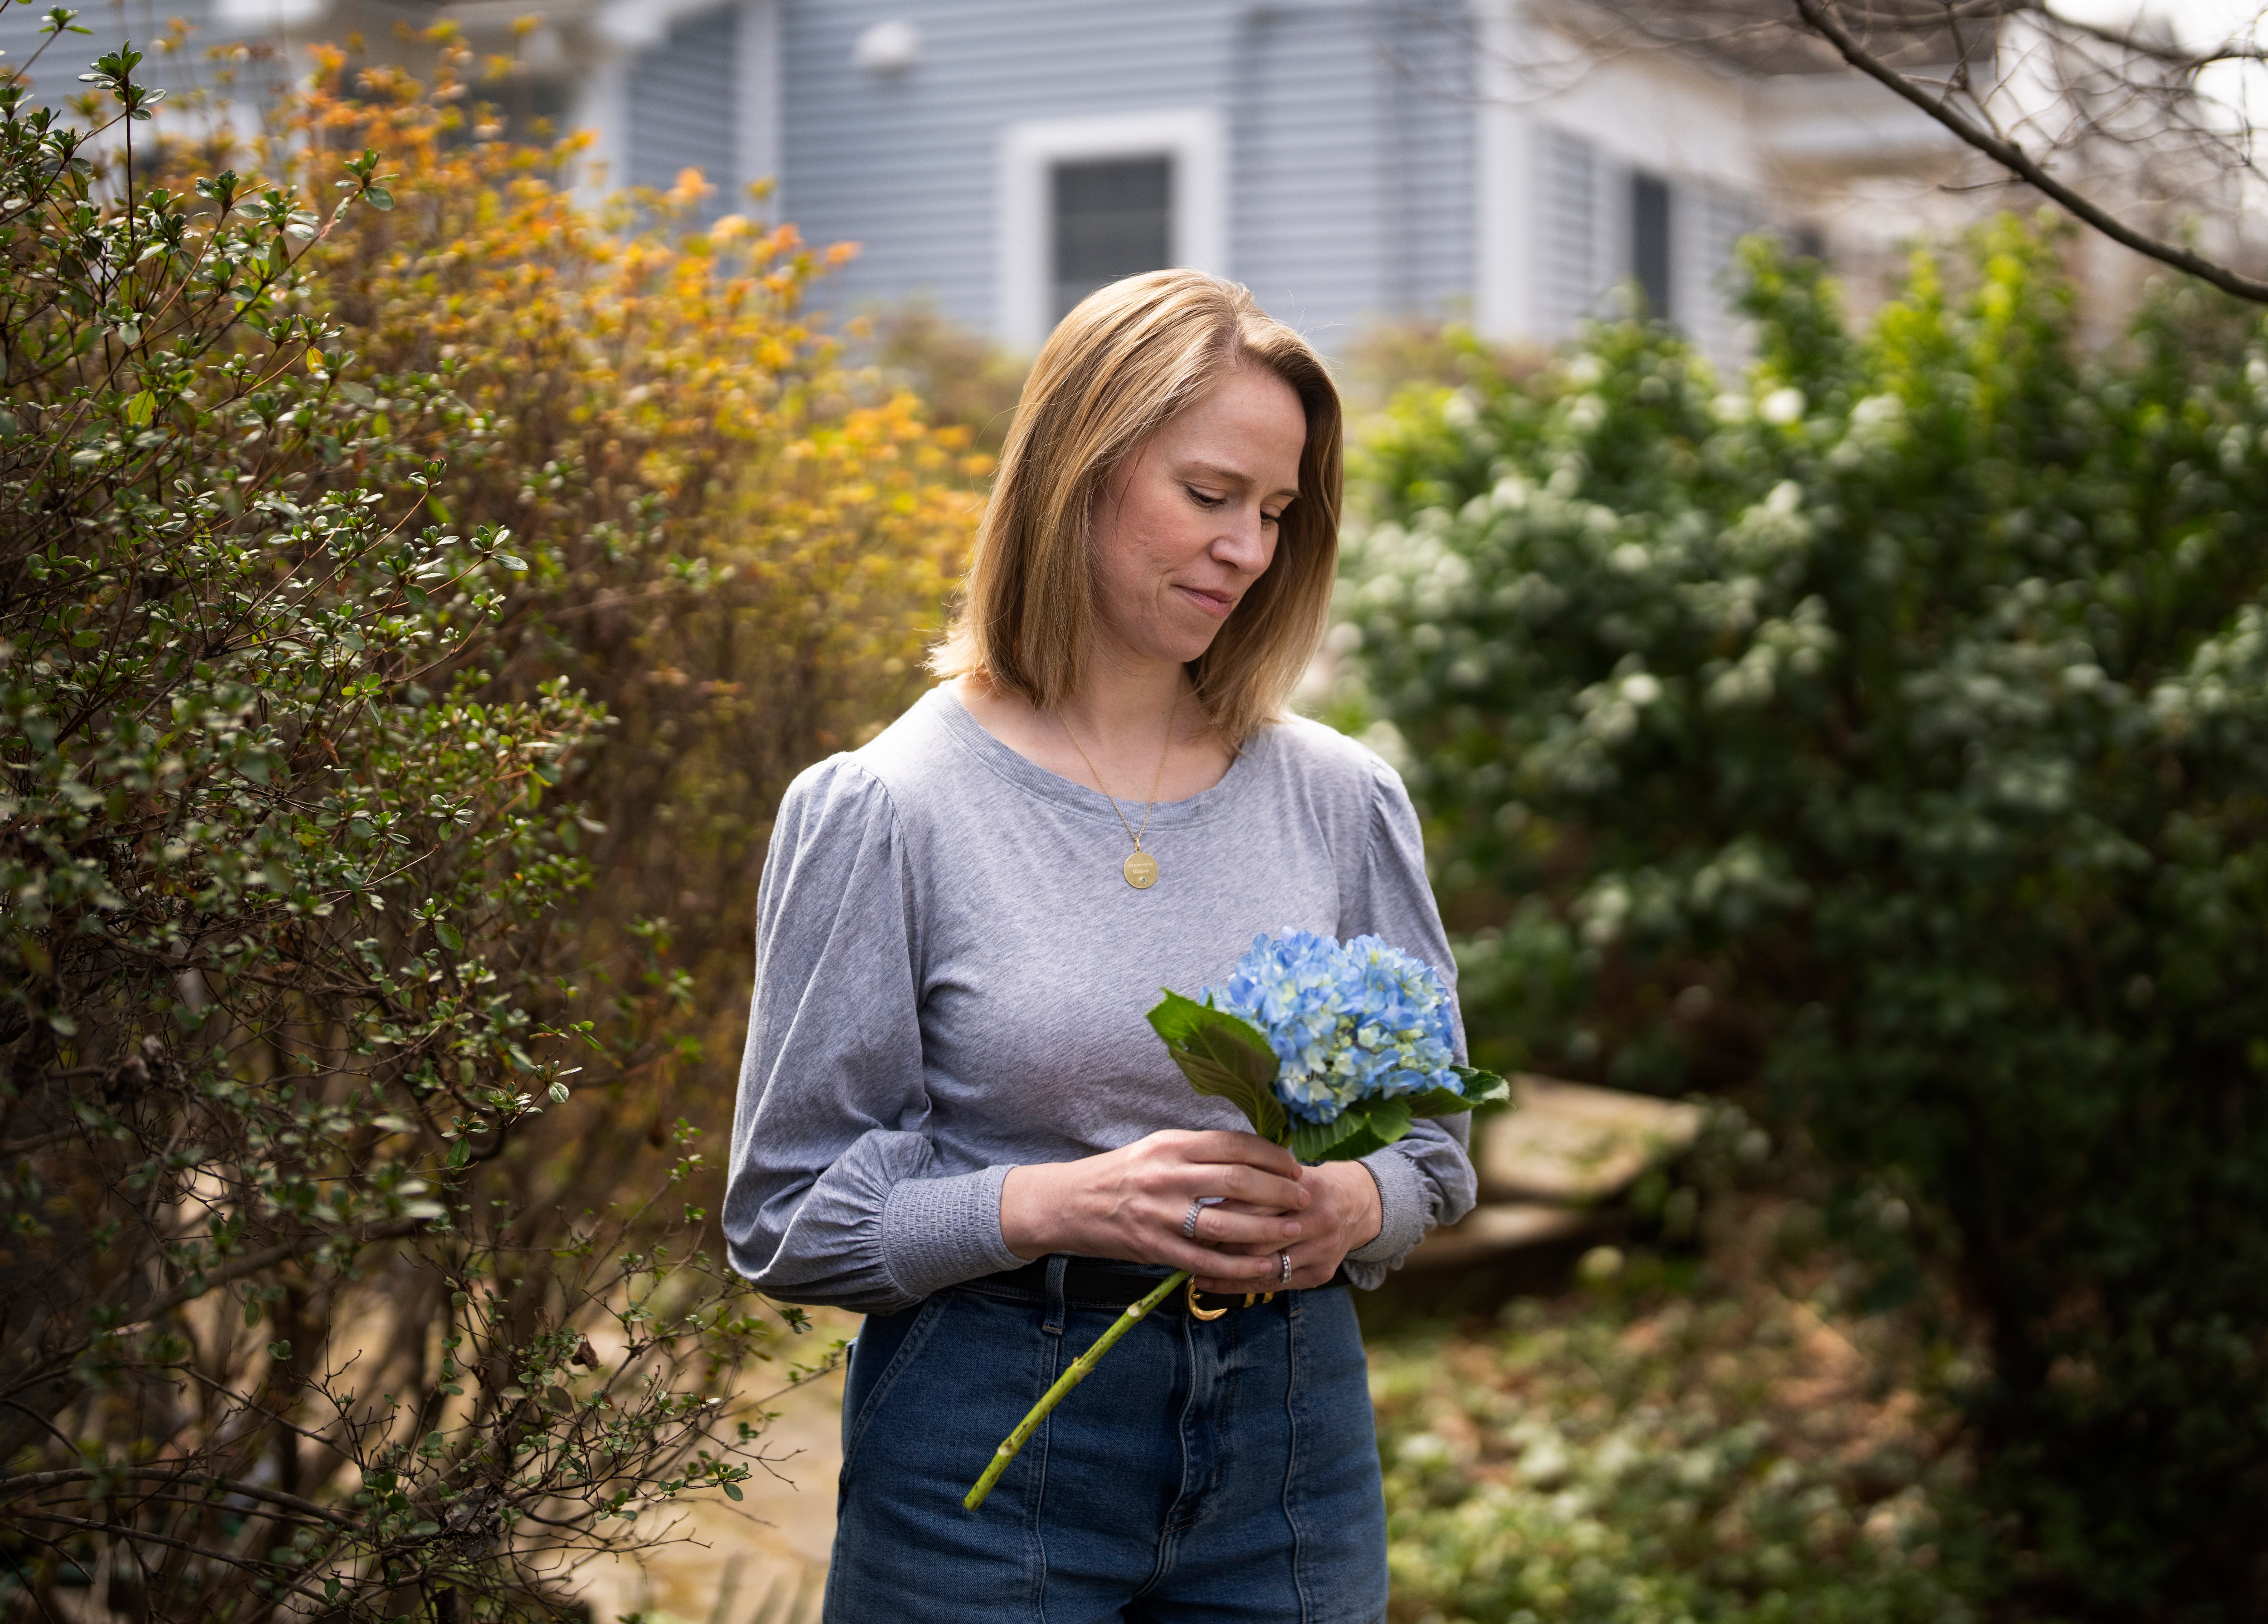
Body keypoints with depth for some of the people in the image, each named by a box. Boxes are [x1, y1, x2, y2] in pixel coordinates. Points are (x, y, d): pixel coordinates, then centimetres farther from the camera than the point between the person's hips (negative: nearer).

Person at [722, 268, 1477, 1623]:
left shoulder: (1340, 799, 4)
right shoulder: (884, 812, -7)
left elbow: (1433, 1145, 11)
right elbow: (790, 1215, -6)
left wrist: (1347, 1207, -11)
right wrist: (1057, 1204, -21)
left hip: (1290, 1429, 3)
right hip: (992, 1444, -3)